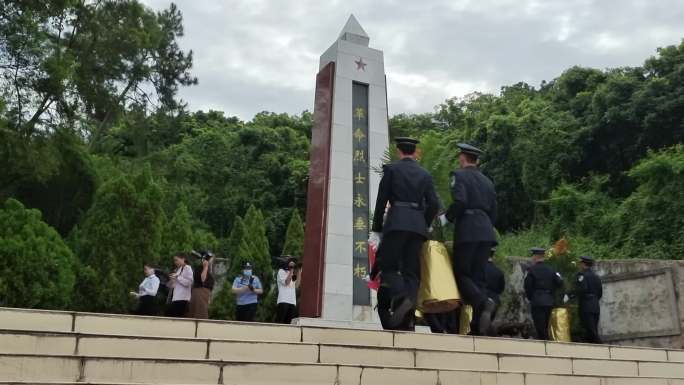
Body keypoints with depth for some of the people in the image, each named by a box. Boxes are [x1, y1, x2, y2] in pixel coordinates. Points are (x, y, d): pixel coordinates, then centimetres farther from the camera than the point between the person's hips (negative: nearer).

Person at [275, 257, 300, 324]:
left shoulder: (293, 274, 24)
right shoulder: (281, 271, 5)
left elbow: (296, 286, 12)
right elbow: (286, 282, -8)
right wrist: (291, 271, -6)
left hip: (292, 301, 6)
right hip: (283, 301, -6)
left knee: (288, 322, 0)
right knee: (279, 321, -11)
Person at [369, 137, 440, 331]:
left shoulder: (391, 169, 6)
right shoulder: (425, 175, 16)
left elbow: (381, 201, 3)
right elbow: (434, 204, 7)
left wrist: (376, 230, 7)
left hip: (396, 222, -3)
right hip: (418, 225, 4)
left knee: (388, 266, 1)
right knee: (412, 270, 3)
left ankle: (401, 298, -28)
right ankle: (407, 320, -7)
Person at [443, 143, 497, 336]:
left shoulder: (459, 175, 1)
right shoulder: (487, 181, 20)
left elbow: (459, 202, -15)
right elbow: (493, 211, 17)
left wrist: (445, 218, -2)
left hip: (467, 231, -6)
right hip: (486, 232, 6)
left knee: (461, 273, 0)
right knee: (478, 275, 6)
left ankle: (484, 302, -26)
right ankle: (477, 326, 2)